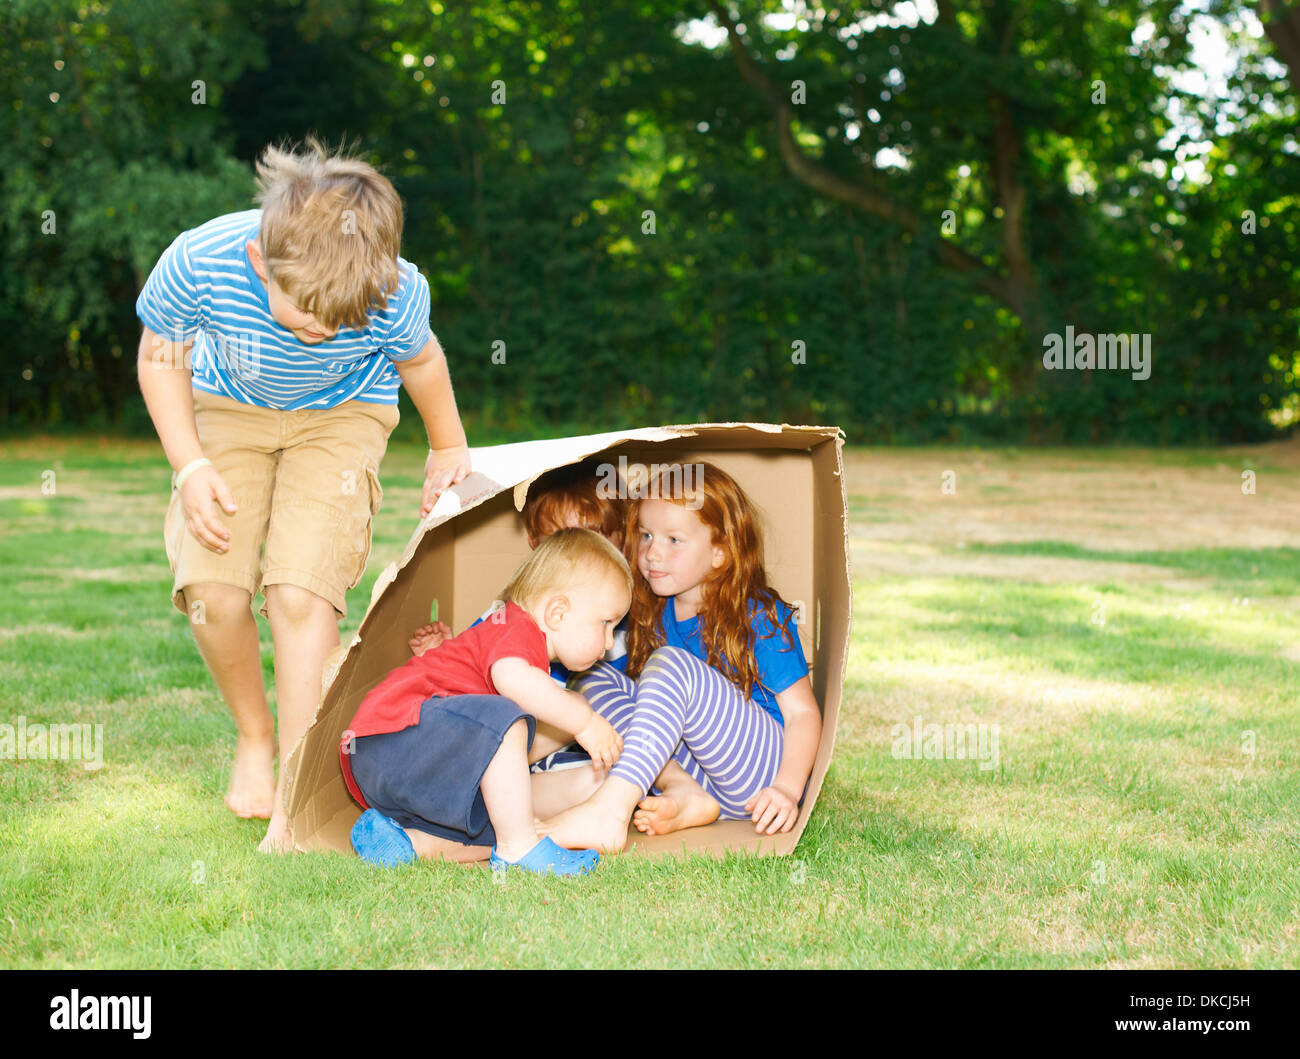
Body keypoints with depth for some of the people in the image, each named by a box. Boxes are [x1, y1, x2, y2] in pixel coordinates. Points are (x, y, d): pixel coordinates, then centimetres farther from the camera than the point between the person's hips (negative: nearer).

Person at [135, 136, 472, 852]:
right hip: (228, 409, 2)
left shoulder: (398, 295, -32)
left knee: (300, 590, -20)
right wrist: (190, 466, -17)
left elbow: (420, 362, -6)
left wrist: (449, 451, 11)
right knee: (209, 586, -16)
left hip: (343, 415, -1)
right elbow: (161, 356, -9)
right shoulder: (197, 262, -32)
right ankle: (253, 738, 14)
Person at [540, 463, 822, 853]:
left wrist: (787, 789, -25)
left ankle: (607, 811, -43)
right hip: (698, 771, 7)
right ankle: (683, 793, -25)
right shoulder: (652, 614, 9)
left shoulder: (758, 617, -7)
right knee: (594, 678, -6)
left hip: (763, 771, -6)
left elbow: (801, 712, -10)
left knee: (671, 664, -27)